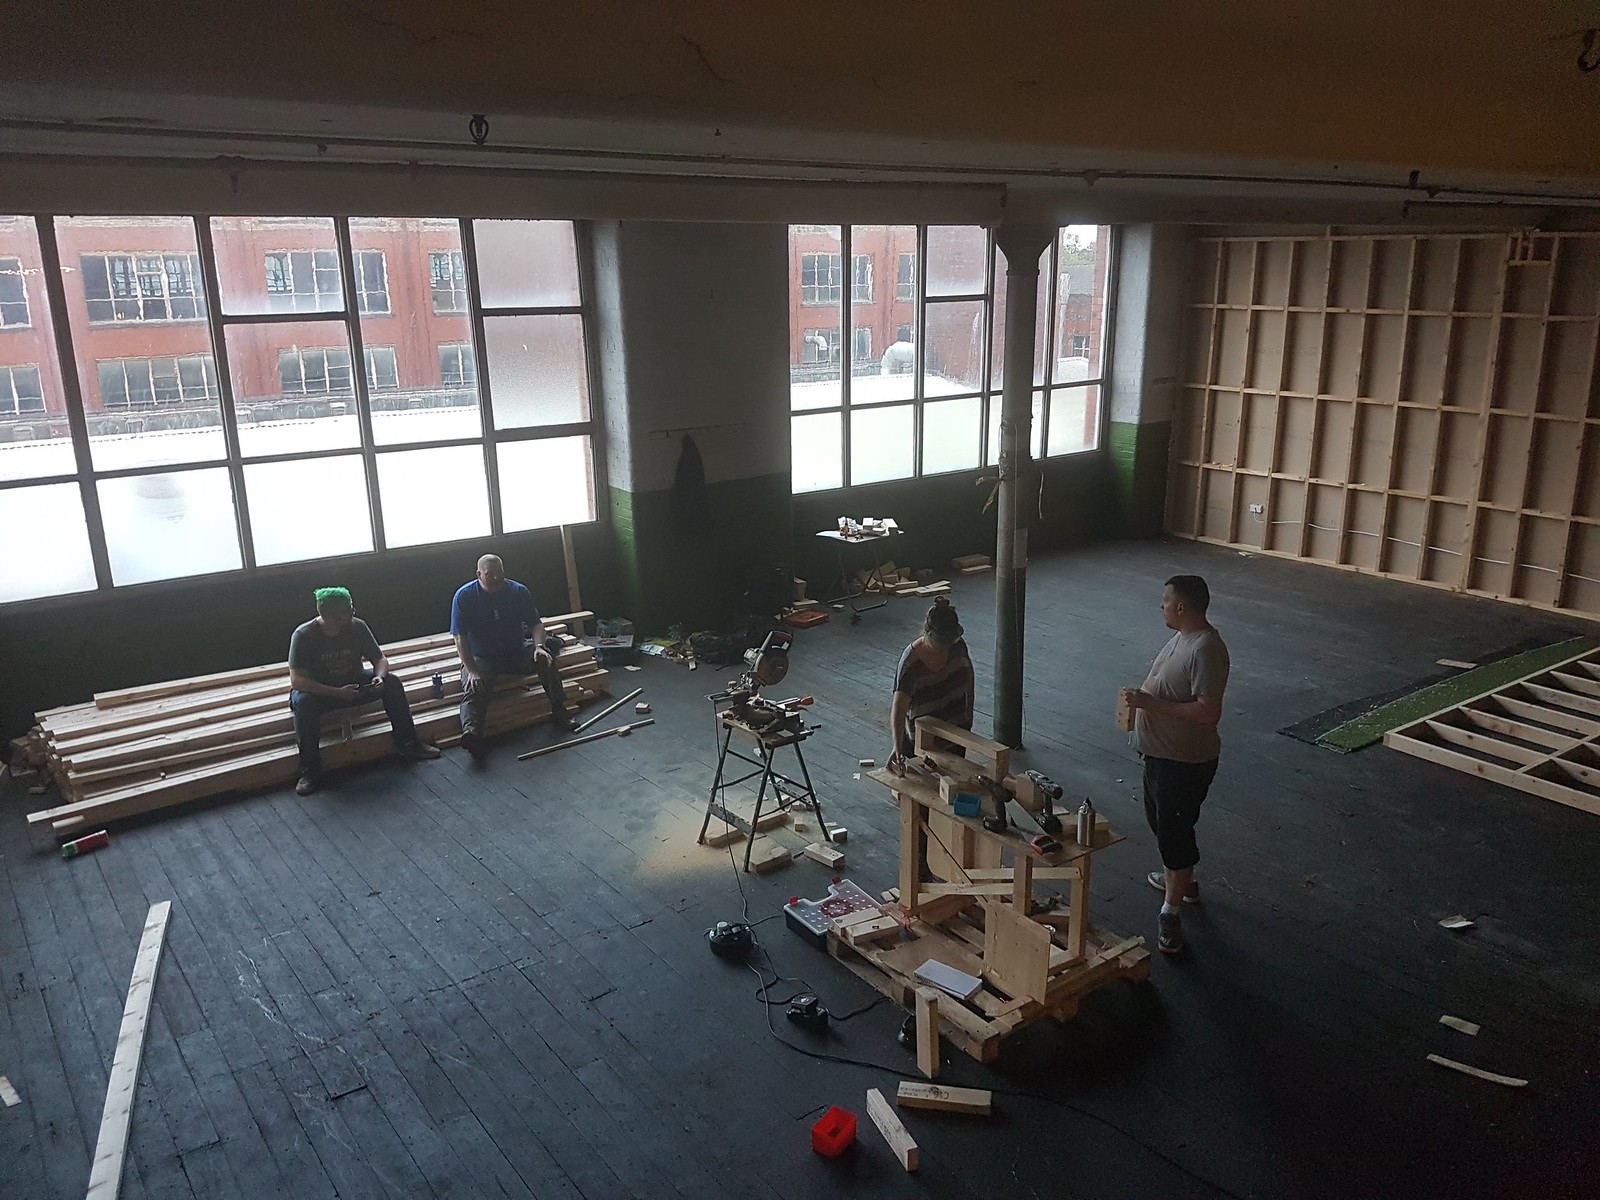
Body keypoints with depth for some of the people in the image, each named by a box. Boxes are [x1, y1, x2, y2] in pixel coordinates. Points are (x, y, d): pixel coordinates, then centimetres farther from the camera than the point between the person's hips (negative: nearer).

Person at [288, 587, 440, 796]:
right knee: (303, 703, -37)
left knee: (392, 683, -18)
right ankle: (310, 770, -28)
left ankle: (407, 744, -8)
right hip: (318, 691, -4)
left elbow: (380, 659, -2)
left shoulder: (357, 626, -11)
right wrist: (338, 693, -36)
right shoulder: (303, 636, -22)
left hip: (352, 684, 4)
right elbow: (297, 680, -26)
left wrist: (379, 677, -27)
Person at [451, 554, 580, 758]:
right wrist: (472, 671, -24)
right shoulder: (464, 596, -11)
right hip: (481, 659, -2)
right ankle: (471, 732, -58)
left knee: (544, 656, -27)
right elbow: (460, 637, -13)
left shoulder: (519, 592, -4)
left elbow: (536, 624, -3)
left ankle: (559, 710, -21)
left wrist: (539, 646, -26)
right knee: (473, 688, -32)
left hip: (517, 653, 2)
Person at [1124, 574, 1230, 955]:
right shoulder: (1183, 637, 5)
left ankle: (1170, 913, 12)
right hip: (1161, 752, 11)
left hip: (1185, 762, -11)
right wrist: (1142, 698, 6)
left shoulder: (1207, 650, -27)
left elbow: (1208, 712, -30)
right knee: (1160, 820, 26)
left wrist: (1152, 703, -29)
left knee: (1174, 832, 0)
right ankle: (1182, 880, 47)